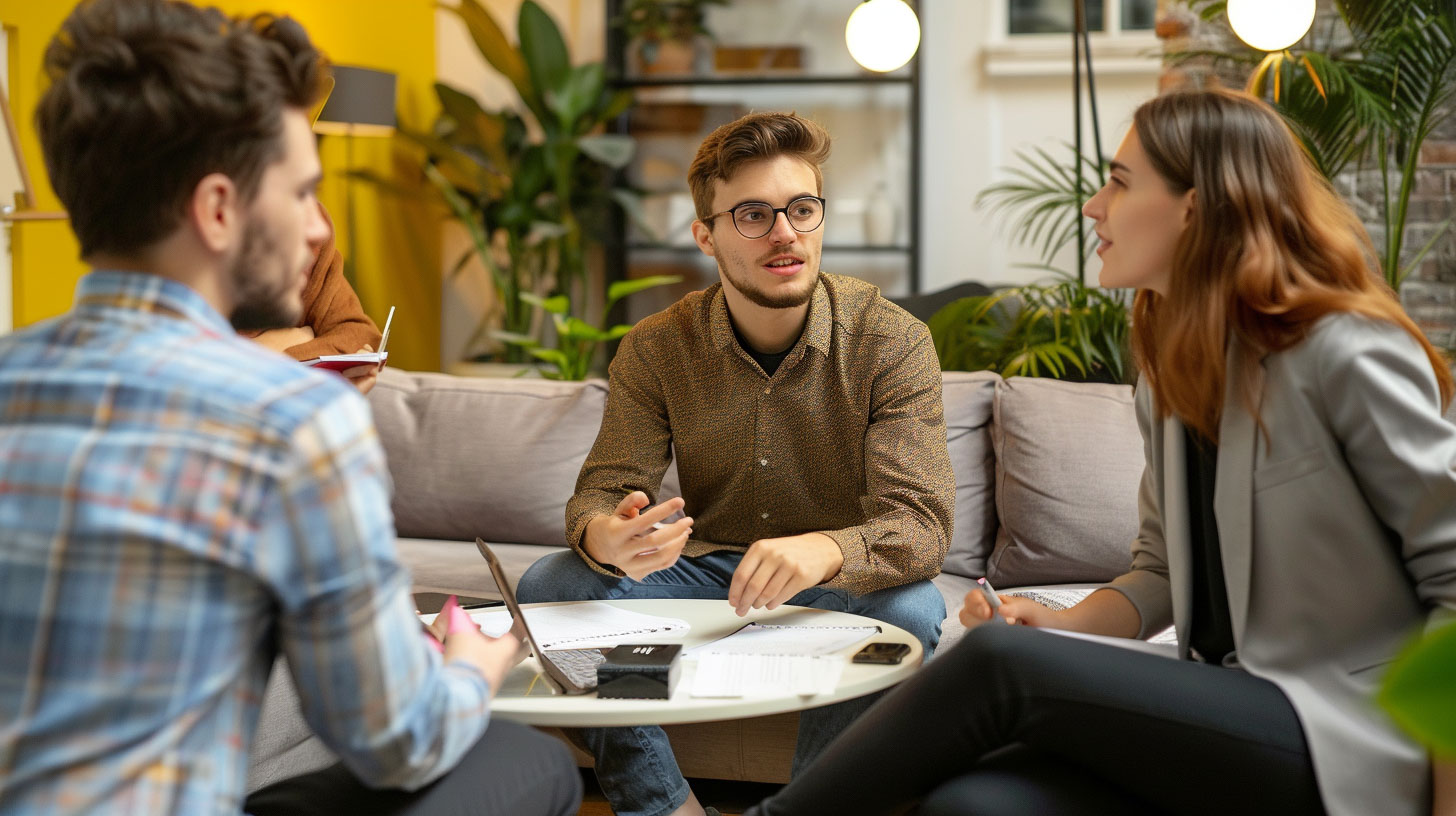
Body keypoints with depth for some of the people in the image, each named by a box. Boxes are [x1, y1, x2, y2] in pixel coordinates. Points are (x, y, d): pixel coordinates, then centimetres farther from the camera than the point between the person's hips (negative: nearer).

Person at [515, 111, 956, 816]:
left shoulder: (892, 342, -14)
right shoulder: (655, 350, -6)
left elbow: (919, 522, -21)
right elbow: (604, 490, -8)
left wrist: (825, 551, -45)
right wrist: (605, 537, -36)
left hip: (841, 583, -2)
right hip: (705, 568, 3)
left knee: (910, 609, -34)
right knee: (551, 585, -18)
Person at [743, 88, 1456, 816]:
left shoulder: (1344, 358, -12)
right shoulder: (1170, 371, 14)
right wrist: (1063, 626, -1)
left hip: (1343, 746, -6)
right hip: (1222, 710, 6)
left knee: (1000, 662, -23)